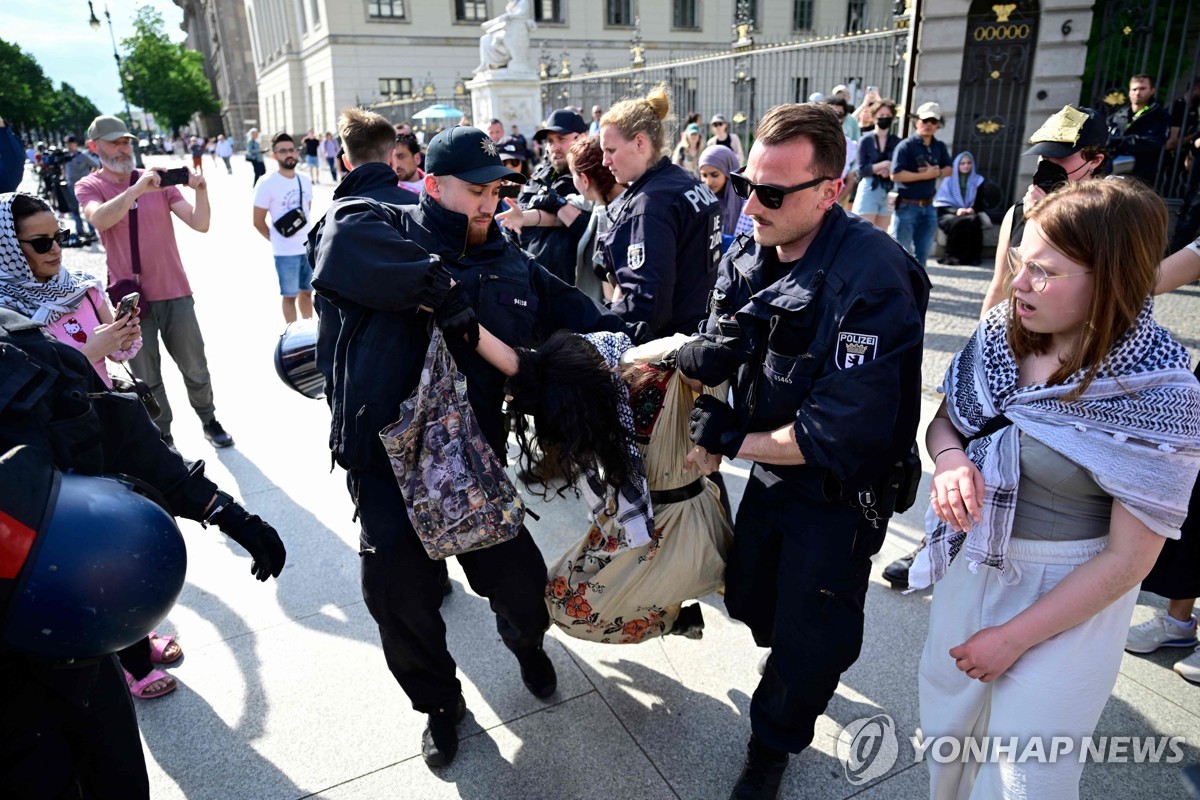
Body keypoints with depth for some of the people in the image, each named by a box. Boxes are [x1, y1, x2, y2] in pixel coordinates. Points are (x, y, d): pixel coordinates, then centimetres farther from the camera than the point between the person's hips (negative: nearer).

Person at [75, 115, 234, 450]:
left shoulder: (161, 181, 4)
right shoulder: (88, 187, 1)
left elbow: (200, 225, -5)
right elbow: (99, 219, -22)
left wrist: (201, 190, -22)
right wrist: (138, 188, -33)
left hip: (175, 292, 1)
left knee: (195, 369, 11)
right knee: (147, 378, 8)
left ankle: (209, 421, 31)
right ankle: (162, 437, 23)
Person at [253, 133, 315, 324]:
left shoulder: (305, 181, 5)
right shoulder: (267, 184, -11)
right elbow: (258, 222, -6)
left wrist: (306, 235, 9)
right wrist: (277, 240, 2)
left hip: (309, 248, 5)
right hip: (285, 252, -5)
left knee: (307, 292, 16)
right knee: (290, 296, 6)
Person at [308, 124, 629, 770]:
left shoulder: (512, 264, 9)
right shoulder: (378, 229, -4)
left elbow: (580, 318, 7)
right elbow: (340, 238, -28)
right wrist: (440, 286, -30)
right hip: (387, 466, -2)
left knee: (521, 587, 7)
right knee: (402, 603, 10)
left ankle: (525, 641, 48)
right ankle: (440, 703, 41)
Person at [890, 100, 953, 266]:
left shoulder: (940, 146, 9)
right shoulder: (906, 146, -11)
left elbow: (948, 169, 17)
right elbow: (896, 175, -20)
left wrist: (937, 172, -6)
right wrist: (924, 175, -17)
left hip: (928, 206, 6)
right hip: (907, 205, -6)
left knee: (922, 252, 11)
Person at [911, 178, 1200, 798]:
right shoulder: (1002, 332, -10)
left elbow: (1128, 557, -19)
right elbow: (944, 421, 5)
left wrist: (1015, 637, -14)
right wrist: (950, 460, -19)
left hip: (1071, 592, -4)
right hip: (971, 560, 5)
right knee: (945, 725, 22)